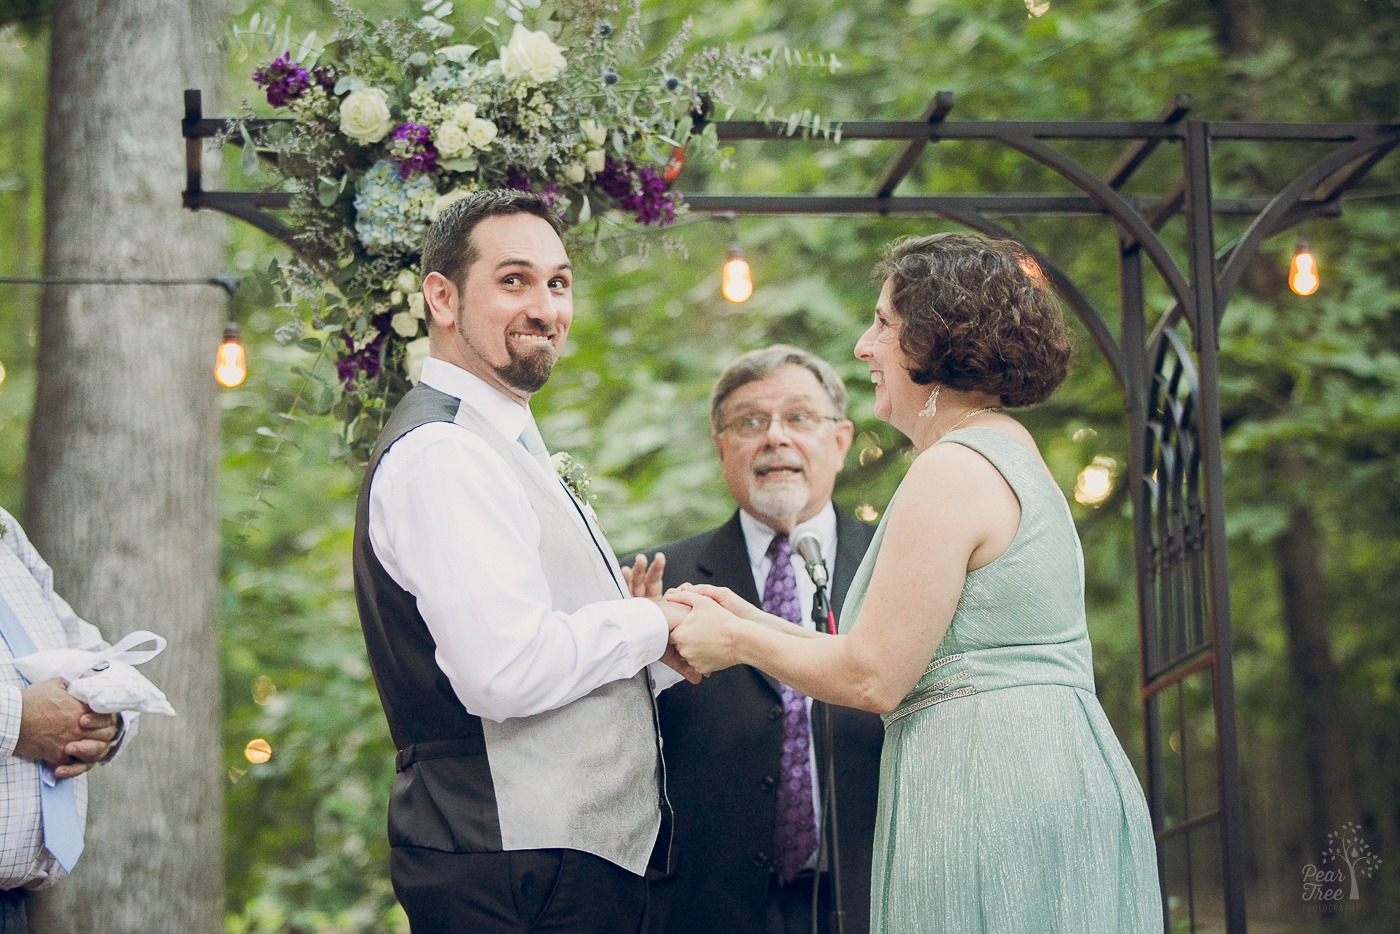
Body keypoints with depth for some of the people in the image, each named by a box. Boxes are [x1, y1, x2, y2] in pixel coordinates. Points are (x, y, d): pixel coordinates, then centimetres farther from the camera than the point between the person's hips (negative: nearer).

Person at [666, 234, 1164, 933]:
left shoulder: (951, 471, -13)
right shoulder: (1010, 454, 18)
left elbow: (873, 678, -15)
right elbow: (918, 660, 16)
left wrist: (737, 642, -1)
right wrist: (760, 625, 16)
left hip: (989, 790, -10)